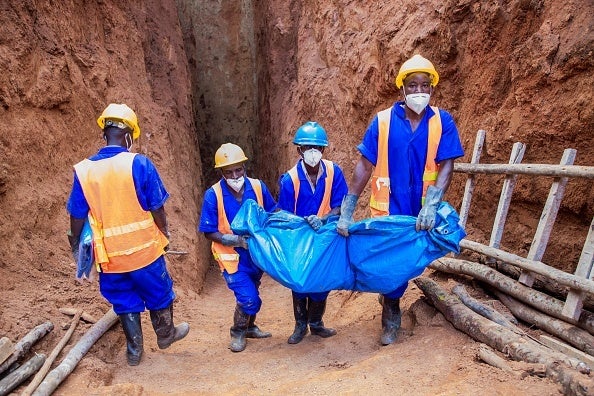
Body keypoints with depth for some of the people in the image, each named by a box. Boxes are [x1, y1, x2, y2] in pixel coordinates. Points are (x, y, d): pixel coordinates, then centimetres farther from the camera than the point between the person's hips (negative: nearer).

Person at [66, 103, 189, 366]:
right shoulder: (139, 163, -15)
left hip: (109, 254, 3)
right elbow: (157, 208, -10)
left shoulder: (84, 170, -5)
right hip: (144, 247, -2)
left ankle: (134, 351, 34)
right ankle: (165, 334, 42)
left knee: (124, 301, 20)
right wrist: (164, 234, 7)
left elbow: (77, 216, 3)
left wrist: (75, 244, 20)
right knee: (159, 293, 21)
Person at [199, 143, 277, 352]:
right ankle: (237, 332, 19)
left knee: (251, 294, 20)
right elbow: (209, 232, -13)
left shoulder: (258, 187, -11)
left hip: (257, 252, 4)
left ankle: (249, 327, 47)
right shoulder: (213, 195, -18)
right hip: (232, 256, -3)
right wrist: (237, 240, -25)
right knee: (248, 298, -11)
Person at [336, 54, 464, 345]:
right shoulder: (382, 121, -7)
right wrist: (345, 212, -13)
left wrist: (431, 206, -25)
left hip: (422, 211, 2)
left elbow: (447, 166, -10)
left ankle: (389, 297, 45)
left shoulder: (442, 121, -4)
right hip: (388, 208, -1)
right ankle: (391, 318, 30)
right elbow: (364, 166, -9)